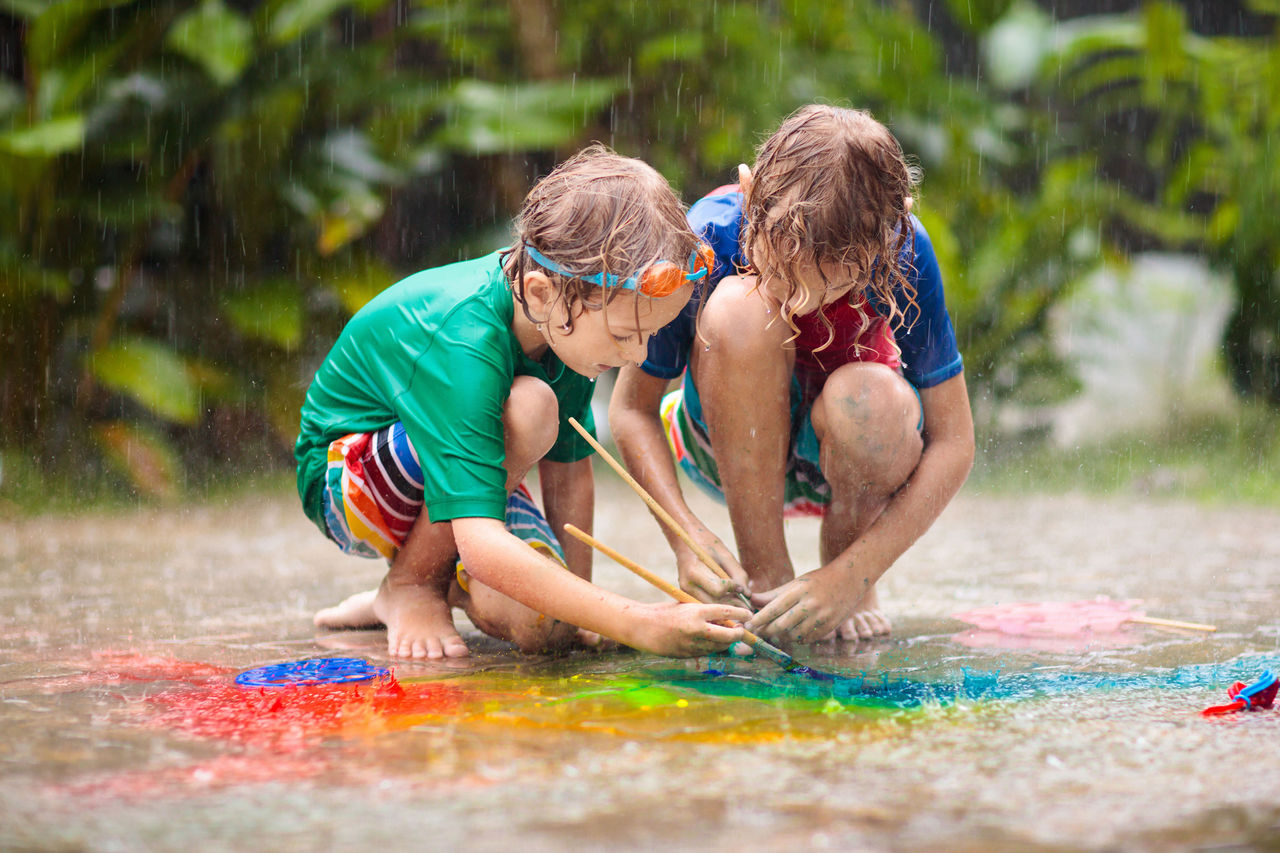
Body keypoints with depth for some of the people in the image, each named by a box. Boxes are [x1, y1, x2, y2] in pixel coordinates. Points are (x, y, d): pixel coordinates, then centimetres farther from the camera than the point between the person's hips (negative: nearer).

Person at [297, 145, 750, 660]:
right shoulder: (463, 343, -39)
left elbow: (568, 464, -2)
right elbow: (483, 547, -47)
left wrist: (581, 596, -3)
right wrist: (635, 623, -51)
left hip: (457, 470, 6)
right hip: (346, 476, -6)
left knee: (542, 626, -23)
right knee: (528, 409, -35)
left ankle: (449, 589, 13)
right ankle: (411, 584, -11)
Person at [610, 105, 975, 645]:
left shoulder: (904, 252, -27)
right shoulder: (707, 240, -28)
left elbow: (952, 443, -21)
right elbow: (630, 410, -16)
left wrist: (851, 576, -30)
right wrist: (685, 532, -32)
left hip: (857, 456, 0)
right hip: (728, 447, 0)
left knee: (868, 400, -36)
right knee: (740, 310, -32)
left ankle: (846, 576, -4)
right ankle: (766, 580, -21)